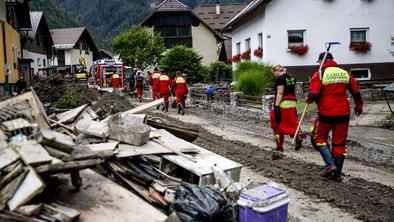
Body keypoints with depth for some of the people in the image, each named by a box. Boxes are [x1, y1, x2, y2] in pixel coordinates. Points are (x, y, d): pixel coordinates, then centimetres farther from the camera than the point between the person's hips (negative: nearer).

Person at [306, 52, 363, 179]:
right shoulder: (345, 73, 8)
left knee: (319, 138, 13)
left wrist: (308, 99, 6)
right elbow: (356, 93, 13)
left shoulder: (319, 74, -8)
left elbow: (313, 95, -17)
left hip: (326, 114, -4)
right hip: (343, 114, 4)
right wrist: (359, 106, 30)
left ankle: (330, 164, -4)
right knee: (339, 143, 11)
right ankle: (337, 173, 15)